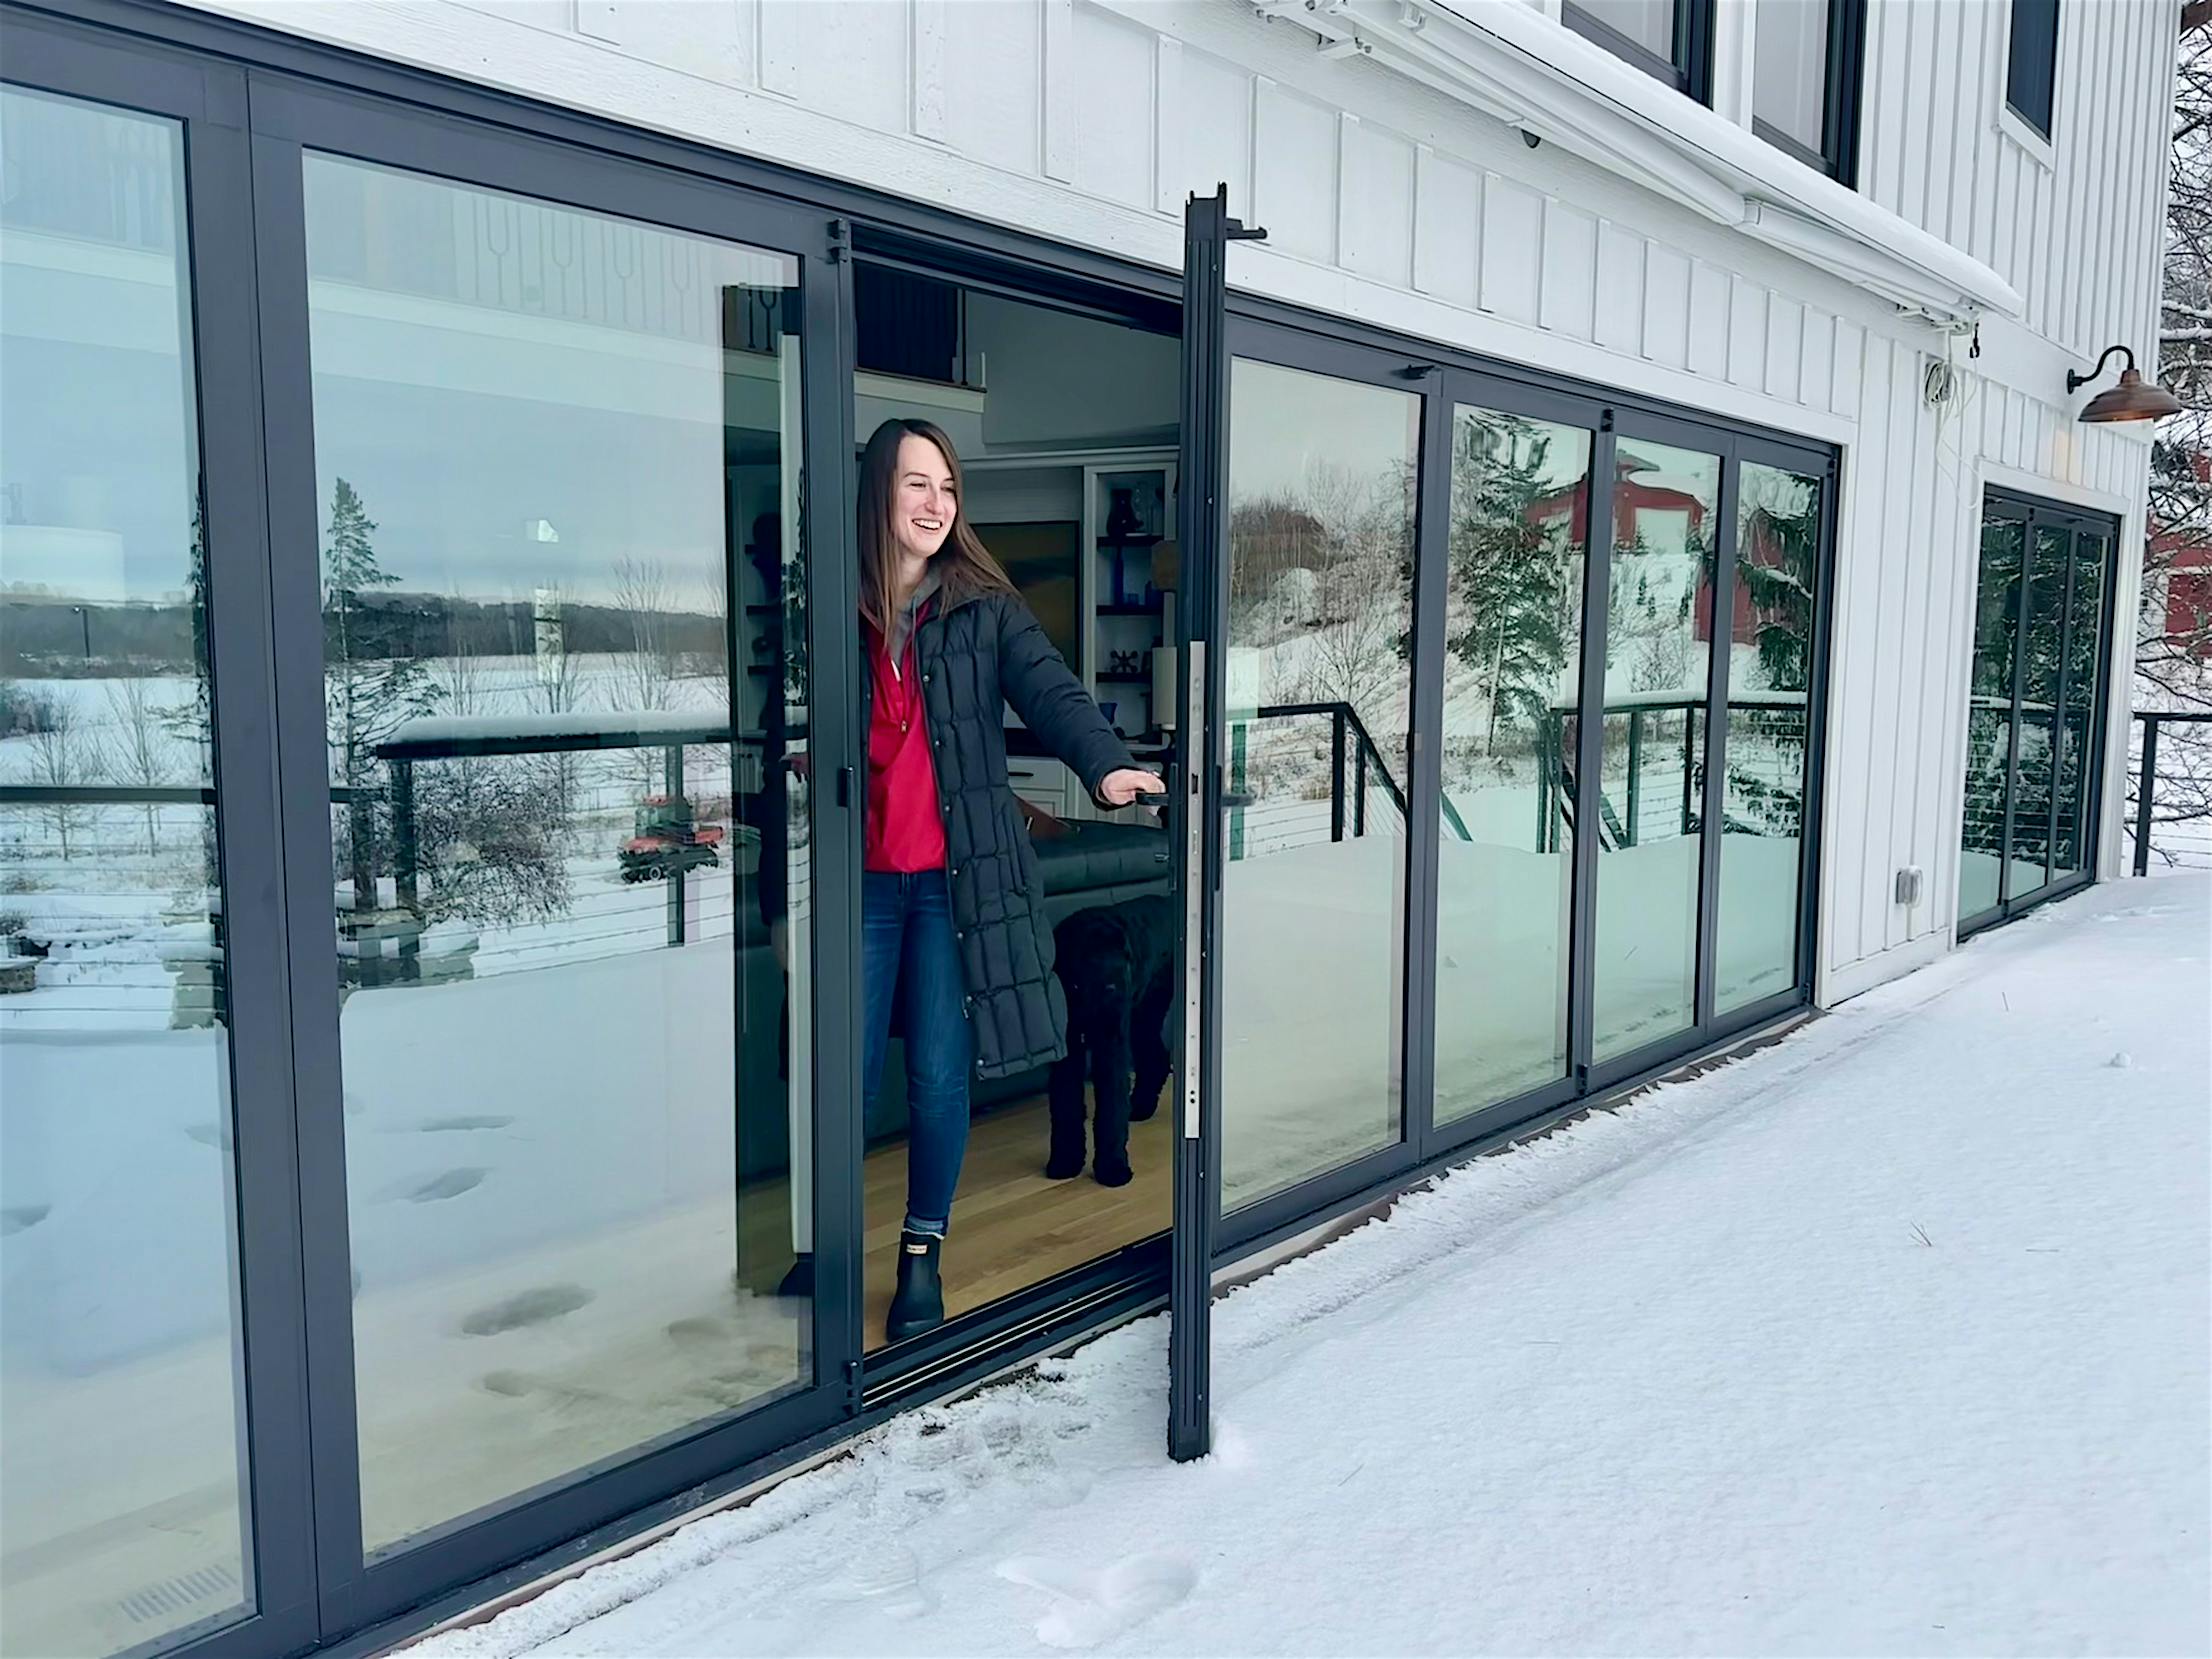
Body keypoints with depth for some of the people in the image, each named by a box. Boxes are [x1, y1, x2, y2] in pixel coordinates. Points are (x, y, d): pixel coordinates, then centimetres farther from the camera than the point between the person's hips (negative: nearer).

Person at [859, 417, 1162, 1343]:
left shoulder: (984, 609, 2)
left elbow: (1050, 692, -12)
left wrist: (1105, 765, -32)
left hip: (957, 876, -1)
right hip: (861, 879, 1)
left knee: (940, 1076, 3)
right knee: (850, 1075, 5)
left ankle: (924, 1251, 23)